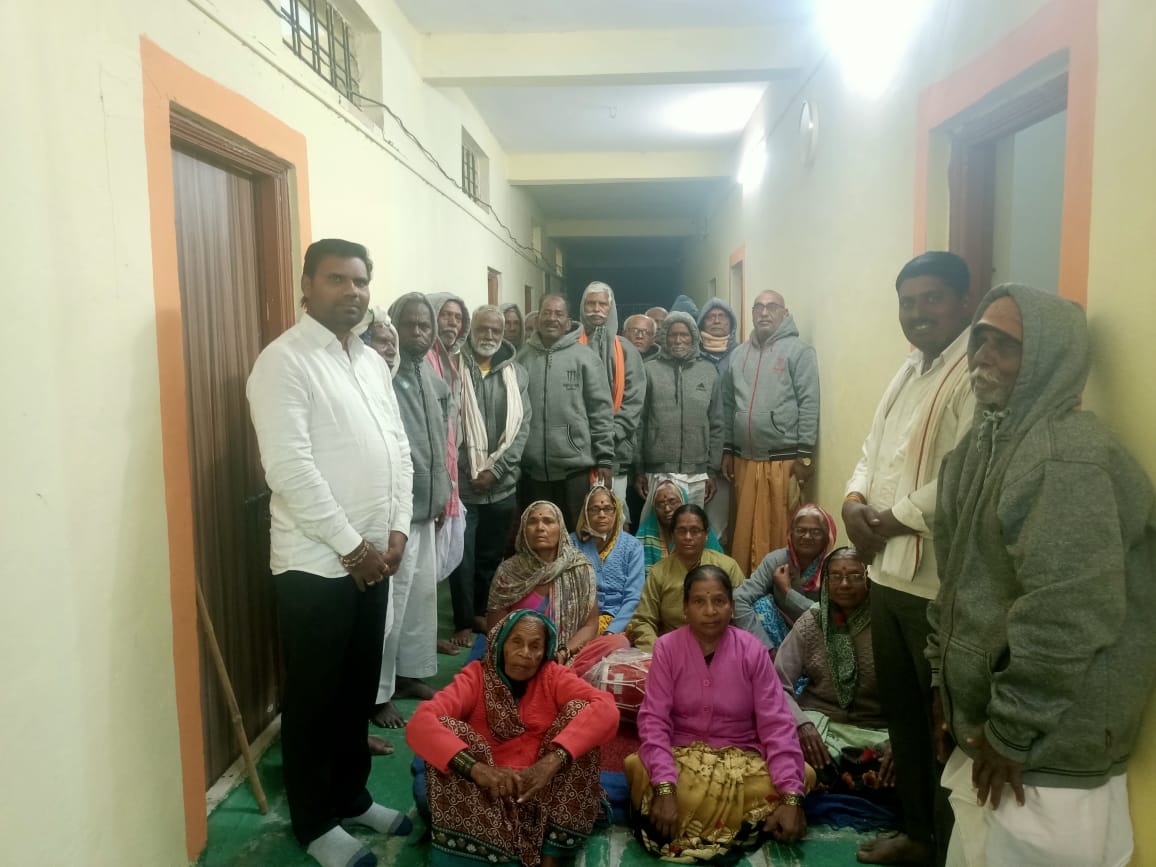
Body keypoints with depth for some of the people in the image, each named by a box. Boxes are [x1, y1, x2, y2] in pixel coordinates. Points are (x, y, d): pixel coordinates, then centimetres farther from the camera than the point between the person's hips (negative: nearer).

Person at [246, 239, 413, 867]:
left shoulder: (372, 362, 11)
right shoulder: (284, 361, -12)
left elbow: (398, 449, 12)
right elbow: (290, 467, -20)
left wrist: (396, 530, 2)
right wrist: (350, 545, -16)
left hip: (372, 556, 7)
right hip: (316, 562, -7)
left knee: (359, 686, 18)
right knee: (314, 695, 8)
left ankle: (352, 796, 37)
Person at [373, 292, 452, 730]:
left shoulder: (431, 376, 10)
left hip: (426, 505, 8)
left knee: (423, 593, 17)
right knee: (392, 602, -2)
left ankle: (411, 672, 33)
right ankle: (378, 694, 11)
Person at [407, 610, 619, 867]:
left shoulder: (553, 676, 0)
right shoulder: (476, 677, -2)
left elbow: (606, 708, -19)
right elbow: (420, 724, -20)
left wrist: (553, 759, -34)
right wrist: (477, 768, -37)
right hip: (489, 792, -1)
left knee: (578, 711, -18)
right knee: (446, 730, -21)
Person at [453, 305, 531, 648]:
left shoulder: (517, 373, 6)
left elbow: (522, 426, 1)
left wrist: (495, 470, -9)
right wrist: (469, 471, -12)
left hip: (503, 485, 3)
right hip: (462, 482, -3)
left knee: (492, 555, 14)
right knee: (463, 558, 2)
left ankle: (483, 612, 32)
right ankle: (464, 621, 18)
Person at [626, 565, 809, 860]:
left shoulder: (753, 651, -5)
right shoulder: (667, 647, -7)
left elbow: (776, 725, -9)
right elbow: (654, 720, -14)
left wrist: (791, 798, -21)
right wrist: (665, 788, -30)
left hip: (740, 758, 1)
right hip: (682, 755, -1)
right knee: (641, 771, -32)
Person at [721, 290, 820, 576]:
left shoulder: (799, 350, -1)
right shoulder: (738, 355, 14)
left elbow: (809, 403, -6)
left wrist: (804, 453, -11)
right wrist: (727, 450, 14)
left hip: (784, 460, -4)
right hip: (745, 459, 5)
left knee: (780, 531, 0)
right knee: (745, 531, 9)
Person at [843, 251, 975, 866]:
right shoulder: (909, 370, 15)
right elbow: (873, 449, 18)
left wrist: (892, 520, -15)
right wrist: (854, 501, -2)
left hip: (940, 578, -9)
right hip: (887, 570, 9)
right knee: (900, 711, 20)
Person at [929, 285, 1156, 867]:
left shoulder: (1069, 457, -21)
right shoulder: (981, 444, 7)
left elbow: (1068, 622, -26)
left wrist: (1010, 734, -17)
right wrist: (943, 680, 14)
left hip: (1047, 759, -8)